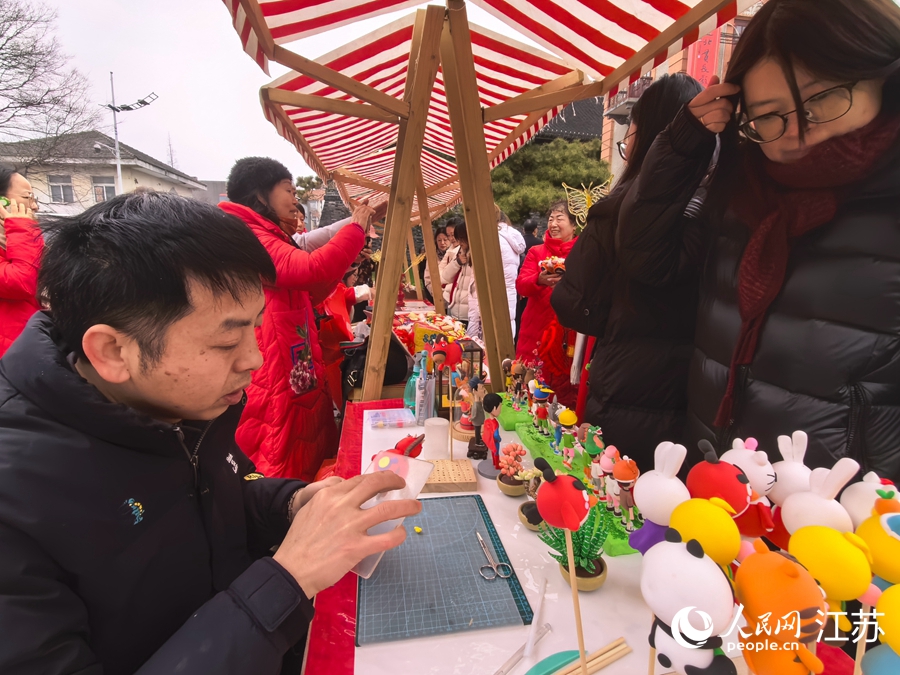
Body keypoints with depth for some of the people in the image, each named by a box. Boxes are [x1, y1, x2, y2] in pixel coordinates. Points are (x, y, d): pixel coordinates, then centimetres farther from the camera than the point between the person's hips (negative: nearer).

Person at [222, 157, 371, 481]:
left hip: (299, 375, 10)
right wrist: (355, 229, -16)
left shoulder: (271, 236, 17)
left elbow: (307, 296, 19)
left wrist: (344, 260, 10)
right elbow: (311, 269, -31)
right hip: (275, 381, -10)